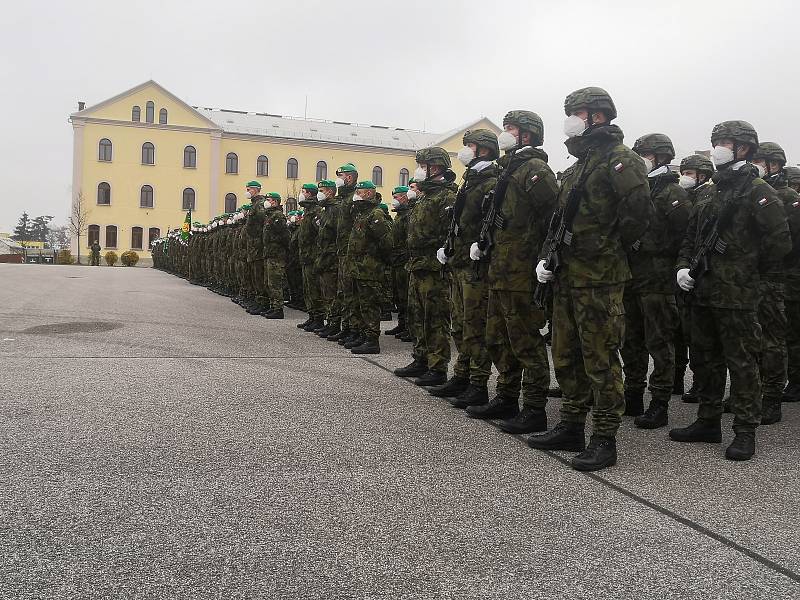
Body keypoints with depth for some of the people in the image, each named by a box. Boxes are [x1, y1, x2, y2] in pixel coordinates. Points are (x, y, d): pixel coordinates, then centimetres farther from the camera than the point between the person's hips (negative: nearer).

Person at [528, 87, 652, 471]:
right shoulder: (577, 167, 19)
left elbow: (639, 213, -20)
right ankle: (571, 428, 26)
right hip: (567, 276, 9)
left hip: (600, 279, -9)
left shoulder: (619, 159, -8)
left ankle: (605, 440, 6)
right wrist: (546, 256, 9)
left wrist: (606, 249, -10)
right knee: (567, 356, 14)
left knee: (600, 360, -3)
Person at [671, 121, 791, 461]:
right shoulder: (712, 194, 17)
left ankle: (745, 431, 7)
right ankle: (708, 422, 25)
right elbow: (691, 238, 20)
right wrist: (683, 267, 3)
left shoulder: (757, 191, -6)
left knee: (741, 362, -1)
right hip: (703, 292, 8)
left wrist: (746, 264, -1)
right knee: (705, 359, 14)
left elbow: (780, 242, -11)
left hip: (737, 296, -8)